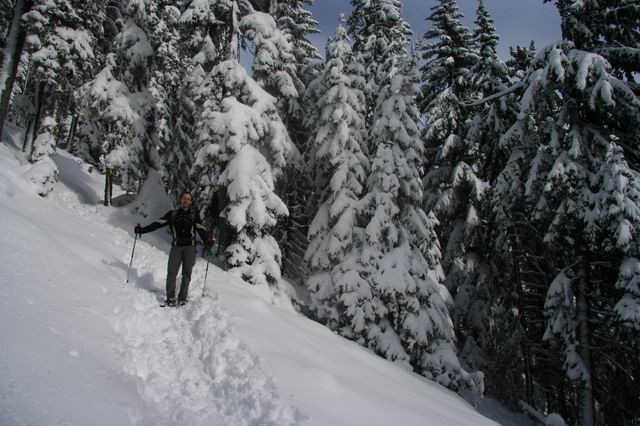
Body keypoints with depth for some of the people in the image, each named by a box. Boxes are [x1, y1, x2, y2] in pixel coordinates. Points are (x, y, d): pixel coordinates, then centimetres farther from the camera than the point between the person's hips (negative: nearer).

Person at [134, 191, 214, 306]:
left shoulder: (194, 214, 11)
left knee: (186, 273, 0)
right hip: (176, 246, 1)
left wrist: (207, 240, -15)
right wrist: (142, 229, -1)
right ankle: (170, 298, -3)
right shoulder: (172, 214, 14)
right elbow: (158, 224, 9)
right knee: (171, 272, -8)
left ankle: (182, 297, 6)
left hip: (190, 247, -1)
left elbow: (200, 229, 2)